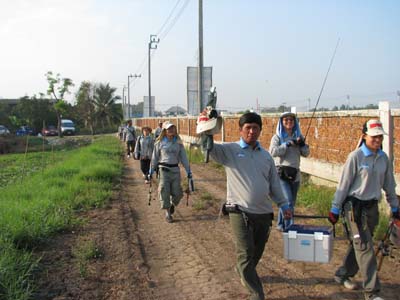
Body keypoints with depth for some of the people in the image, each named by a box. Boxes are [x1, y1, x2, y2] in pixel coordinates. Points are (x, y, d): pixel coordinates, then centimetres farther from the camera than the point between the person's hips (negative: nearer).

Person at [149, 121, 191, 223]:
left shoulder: (178, 142, 6)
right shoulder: (159, 142, 0)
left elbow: (183, 157, 10)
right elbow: (155, 157, 6)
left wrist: (188, 170, 8)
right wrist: (151, 171, 8)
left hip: (175, 169, 2)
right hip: (163, 169, -2)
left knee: (177, 193, 2)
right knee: (165, 192, -1)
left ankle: (172, 204, 35)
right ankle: (167, 213, 14)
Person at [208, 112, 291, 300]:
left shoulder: (266, 156, 12)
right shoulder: (229, 150, -2)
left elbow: (274, 183, 16)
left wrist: (283, 204, 12)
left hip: (264, 213, 5)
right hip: (240, 212, -5)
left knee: (257, 253, 17)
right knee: (246, 255, -6)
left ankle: (242, 272, 46)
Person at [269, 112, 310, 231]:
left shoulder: (298, 136, 11)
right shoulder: (277, 137, -1)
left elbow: (306, 153, 9)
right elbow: (273, 152, -16)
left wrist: (302, 144, -10)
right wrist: (287, 144, -22)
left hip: (295, 173, 5)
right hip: (281, 173, -5)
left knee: (292, 202, 12)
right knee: (288, 201, -16)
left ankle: (281, 224, 27)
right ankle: (288, 226, -8)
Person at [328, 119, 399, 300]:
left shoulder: (384, 158, 5)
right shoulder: (356, 157, -12)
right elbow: (344, 184, -10)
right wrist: (335, 209, -8)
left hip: (372, 207, 6)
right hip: (355, 206, -6)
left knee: (358, 245, 15)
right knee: (364, 247, -5)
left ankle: (343, 275, 34)